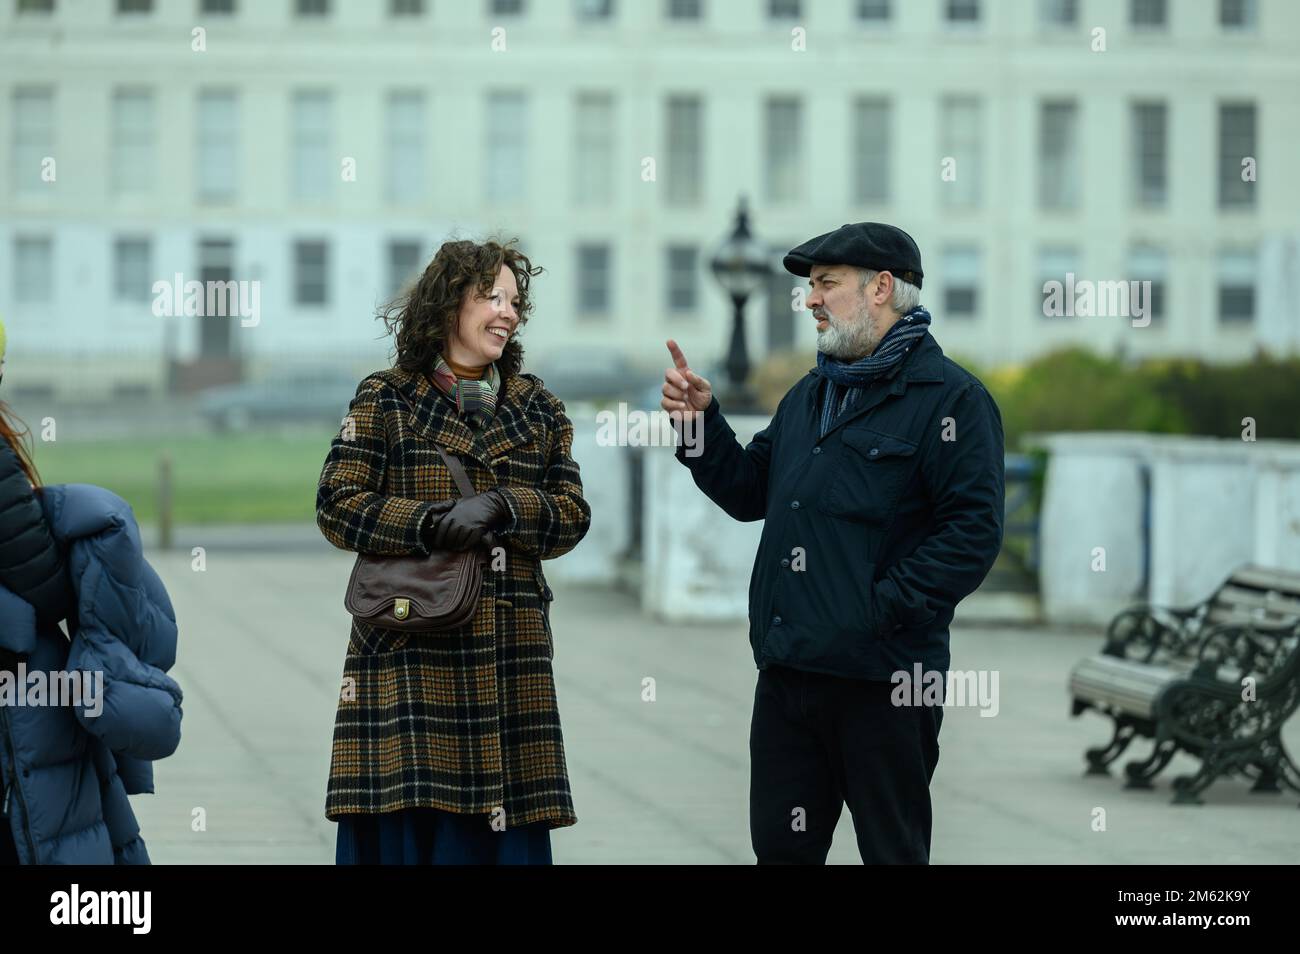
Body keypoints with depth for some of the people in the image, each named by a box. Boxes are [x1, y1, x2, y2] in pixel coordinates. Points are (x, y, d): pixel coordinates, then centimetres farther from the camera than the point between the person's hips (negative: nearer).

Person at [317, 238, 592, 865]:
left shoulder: (538, 409, 16)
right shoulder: (387, 400, 4)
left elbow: (572, 513, 7)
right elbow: (337, 505, -3)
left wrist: (499, 507, -11)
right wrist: (428, 525, -16)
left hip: (510, 650, 4)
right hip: (410, 650, -3)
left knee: (504, 825, 0)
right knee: (406, 815, -9)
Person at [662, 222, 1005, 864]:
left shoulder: (950, 397, -8)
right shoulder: (808, 396, 20)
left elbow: (974, 531, -15)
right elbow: (750, 493, 23)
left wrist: (881, 610, -19)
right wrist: (702, 424, 7)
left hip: (882, 679, -8)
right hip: (787, 670, 8)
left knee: (894, 851, 2)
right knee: (781, 847, 11)